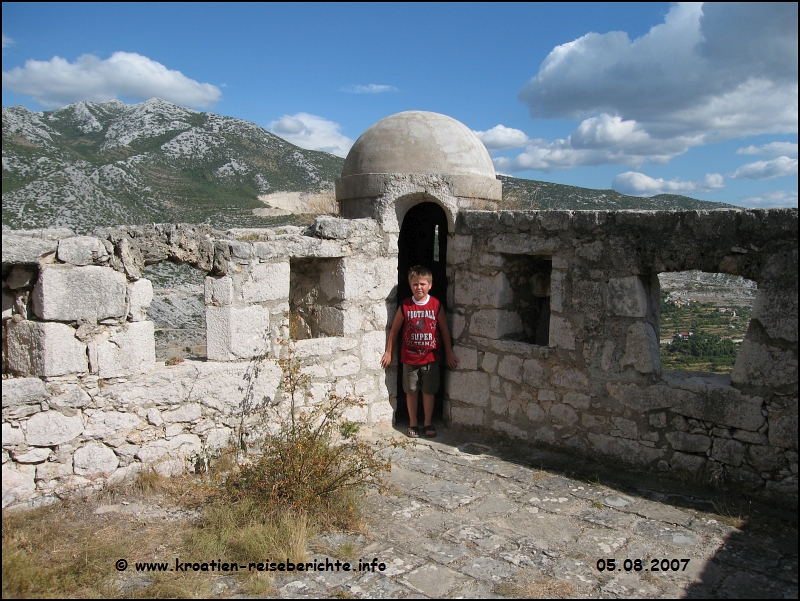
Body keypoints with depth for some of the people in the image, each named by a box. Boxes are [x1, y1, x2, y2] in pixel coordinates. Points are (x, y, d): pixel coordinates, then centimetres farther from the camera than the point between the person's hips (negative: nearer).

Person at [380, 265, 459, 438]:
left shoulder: (437, 305, -5)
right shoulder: (405, 306, -5)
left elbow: (444, 330, 2)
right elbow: (394, 330, 4)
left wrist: (449, 353, 2)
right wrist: (388, 352, 5)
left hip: (431, 358, 0)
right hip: (410, 358, 0)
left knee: (429, 391, 9)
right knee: (411, 391, 9)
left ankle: (428, 423, 24)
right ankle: (413, 424, 24)